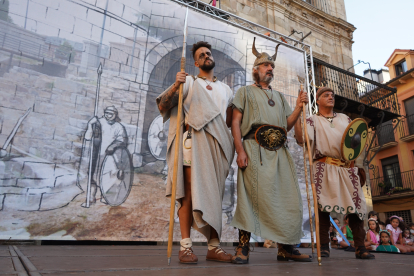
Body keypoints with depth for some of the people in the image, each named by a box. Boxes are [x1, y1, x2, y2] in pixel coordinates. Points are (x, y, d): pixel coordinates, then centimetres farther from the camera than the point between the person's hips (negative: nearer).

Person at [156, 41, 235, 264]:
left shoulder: (225, 89, 24)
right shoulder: (188, 81, 13)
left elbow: (230, 121, 24)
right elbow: (162, 106, 1)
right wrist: (175, 86, -14)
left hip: (217, 144, 4)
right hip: (194, 139, -3)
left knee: (214, 194, 3)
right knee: (190, 191, -10)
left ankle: (213, 246, 8)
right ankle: (185, 246, -4)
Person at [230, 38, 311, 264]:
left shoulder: (279, 97, 30)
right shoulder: (245, 92, 15)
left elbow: (287, 125, 22)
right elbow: (236, 122, 2)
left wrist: (299, 108, 6)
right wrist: (240, 150, -12)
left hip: (279, 150, 5)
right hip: (255, 148, -5)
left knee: (287, 196, -1)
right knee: (252, 194, -12)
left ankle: (285, 247, 8)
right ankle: (243, 246, -4)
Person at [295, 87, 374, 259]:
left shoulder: (345, 119, 22)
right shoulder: (313, 120, 9)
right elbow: (301, 139, -10)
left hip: (348, 167, 4)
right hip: (324, 167, -3)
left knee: (356, 204, -1)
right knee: (323, 205, -4)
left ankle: (360, 247, 8)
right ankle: (324, 246, 5)